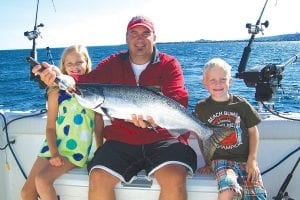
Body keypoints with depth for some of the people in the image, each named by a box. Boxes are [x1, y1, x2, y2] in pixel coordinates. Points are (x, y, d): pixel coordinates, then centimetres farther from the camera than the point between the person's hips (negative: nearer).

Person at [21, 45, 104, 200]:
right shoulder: (57, 92, 2)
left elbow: (99, 124, 0)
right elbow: (50, 127, 0)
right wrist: (54, 153, -12)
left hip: (77, 151, -3)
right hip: (53, 147, 3)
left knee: (42, 180, -23)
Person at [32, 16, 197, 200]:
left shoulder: (169, 64, 3)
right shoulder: (113, 63, 10)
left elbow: (177, 101, -11)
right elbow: (86, 82, -5)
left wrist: (153, 118, -31)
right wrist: (60, 78, -26)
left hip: (162, 139, -2)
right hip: (121, 140, 3)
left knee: (175, 180, -27)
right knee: (98, 178, -19)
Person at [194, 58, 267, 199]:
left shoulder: (241, 104, 1)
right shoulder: (202, 108, -1)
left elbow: (253, 131, 8)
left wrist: (252, 159, 0)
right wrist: (208, 163, 4)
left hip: (245, 159, 2)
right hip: (220, 159, -2)